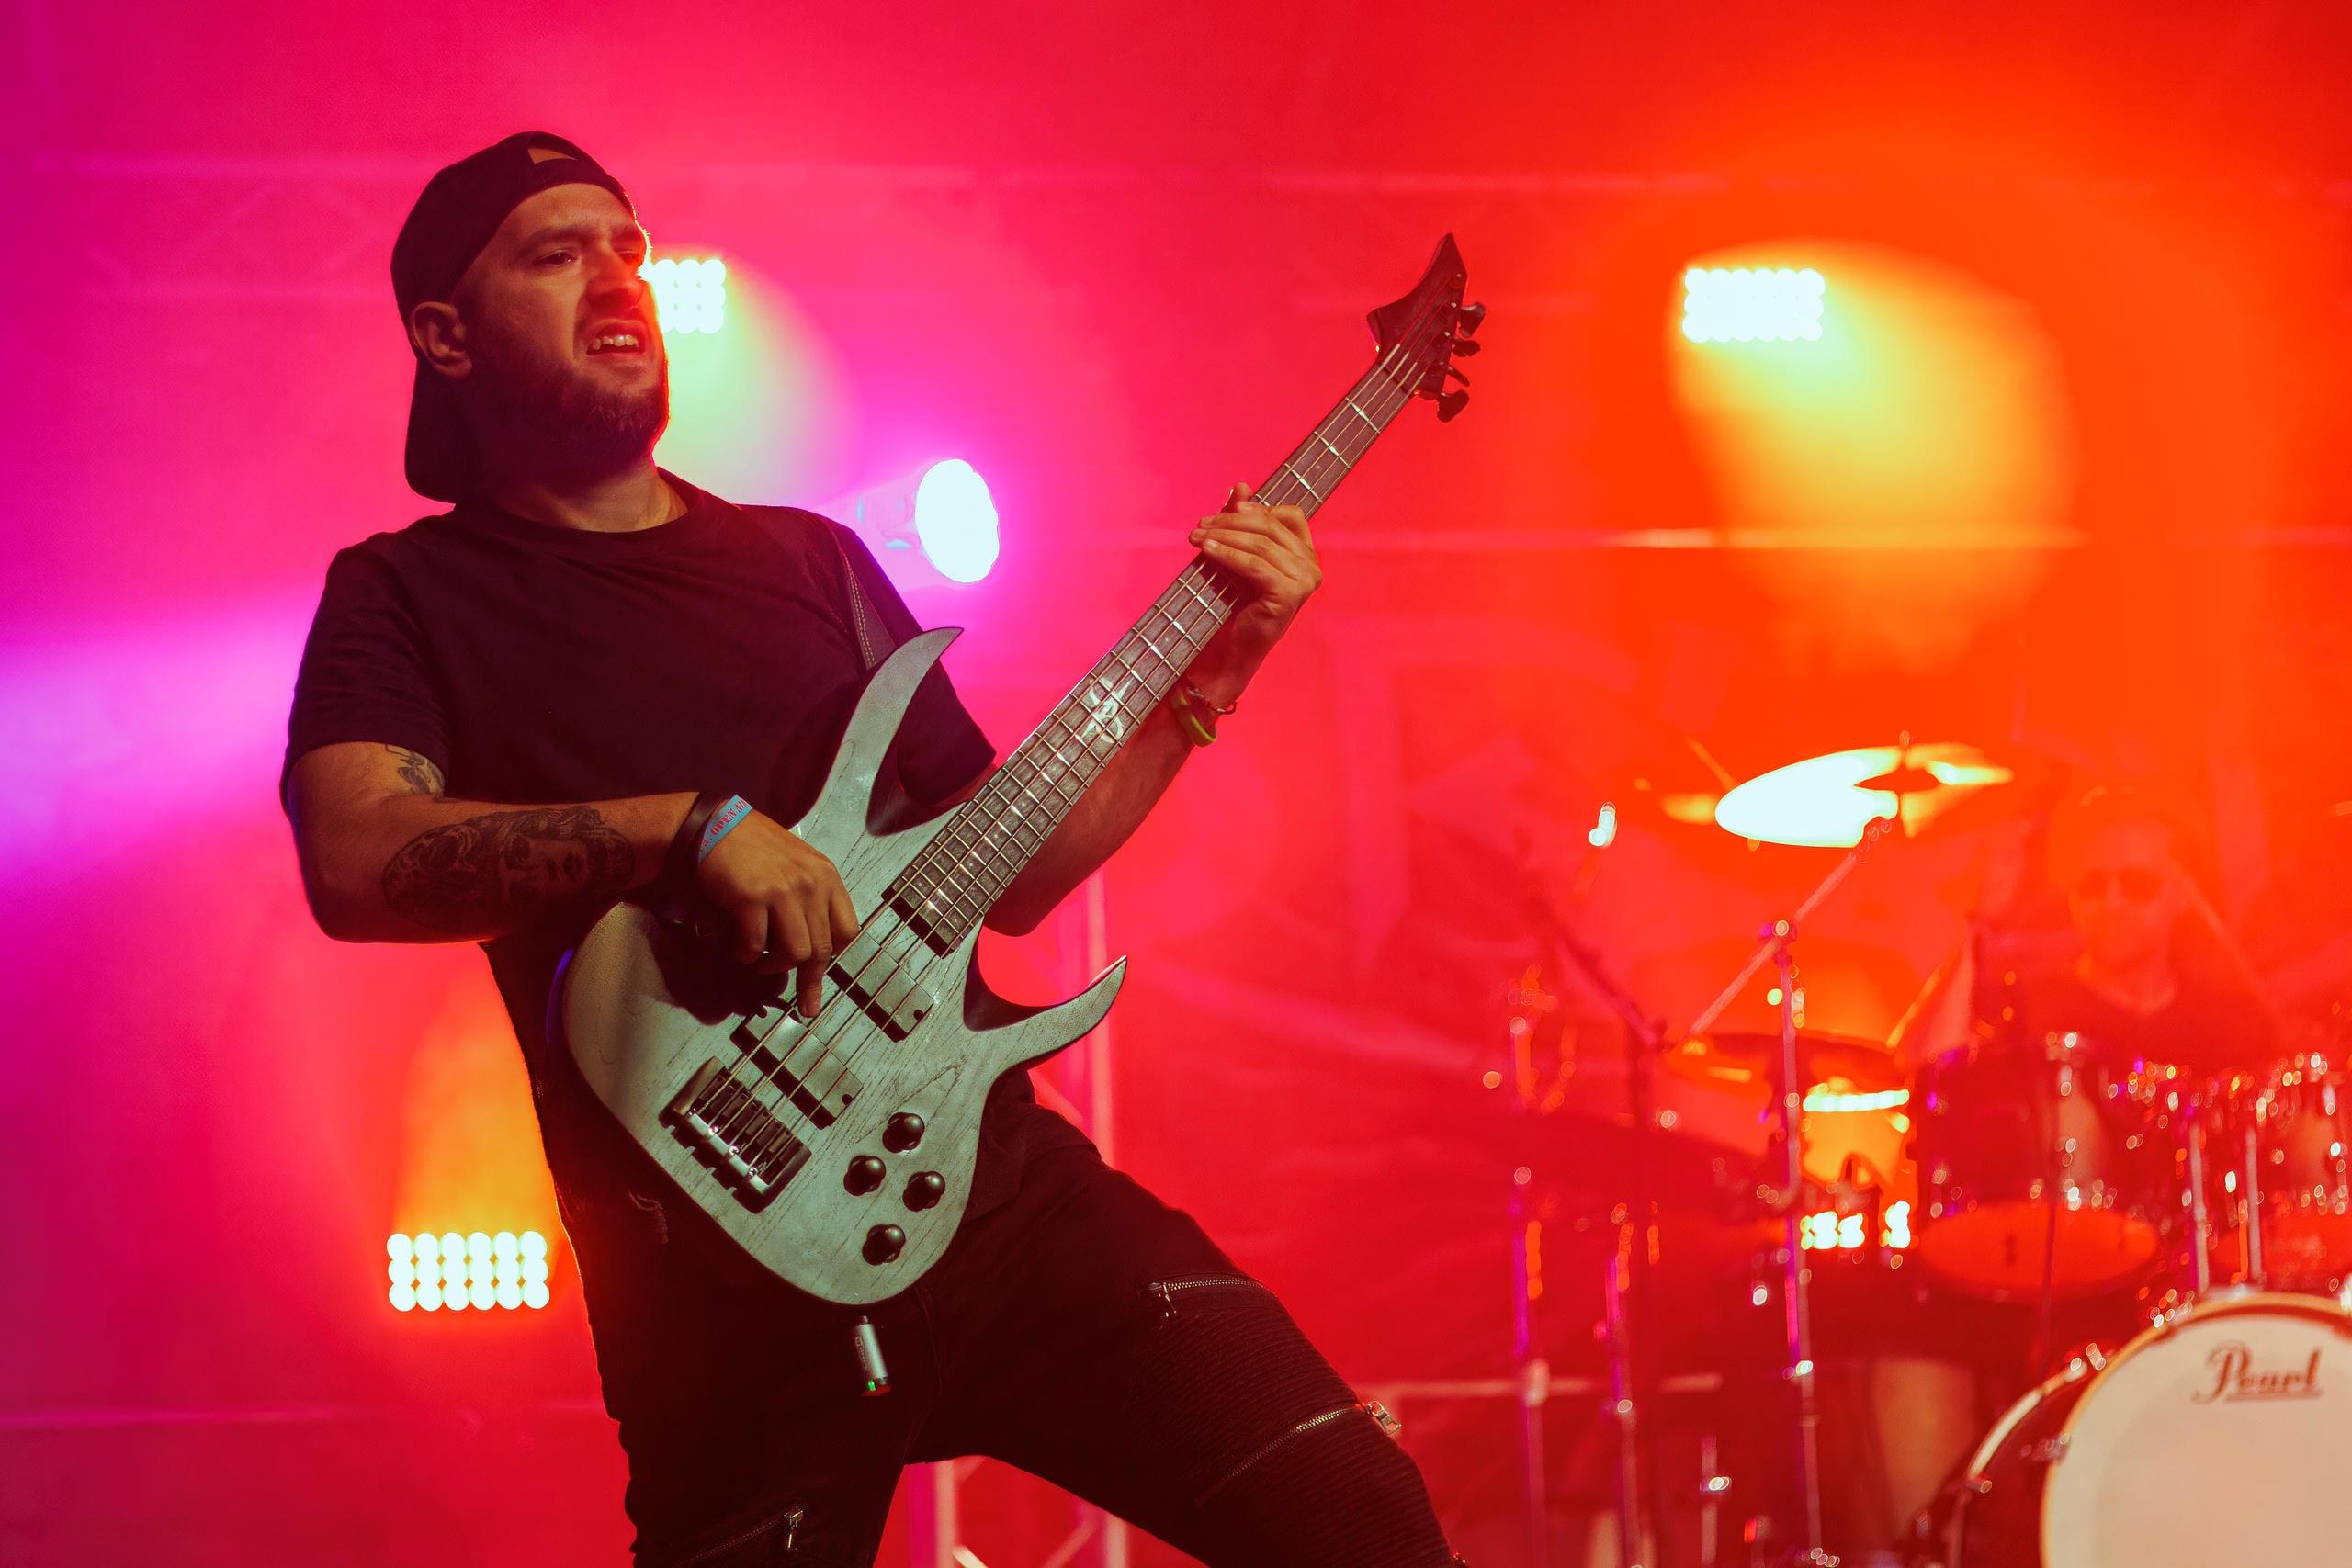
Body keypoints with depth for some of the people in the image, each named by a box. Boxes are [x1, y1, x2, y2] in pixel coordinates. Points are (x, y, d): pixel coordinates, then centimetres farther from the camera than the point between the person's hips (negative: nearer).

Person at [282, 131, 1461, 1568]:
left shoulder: (812, 560, 20)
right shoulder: (409, 597, 6)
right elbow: (356, 859, -15)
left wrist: (1201, 683, 10)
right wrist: (687, 827, -23)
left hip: (1004, 1182, 4)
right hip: (731, 1277, -3)